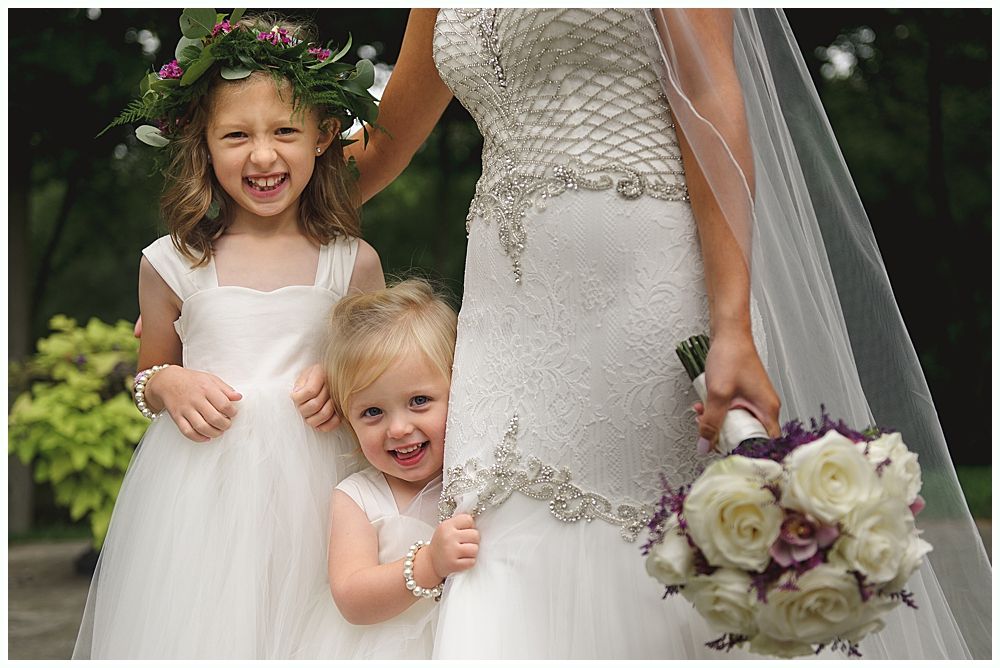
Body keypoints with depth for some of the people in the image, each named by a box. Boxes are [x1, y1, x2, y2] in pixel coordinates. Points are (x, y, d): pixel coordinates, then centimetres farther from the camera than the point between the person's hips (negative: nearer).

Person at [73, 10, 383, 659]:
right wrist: (166, 385, -8)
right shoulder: (173, 263, 1)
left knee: (298, 633, 5)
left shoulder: (353, 263, 1)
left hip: (308, 483, 0)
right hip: (198, 487, 0)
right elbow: (148, 377, 14)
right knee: (197, 629, 5)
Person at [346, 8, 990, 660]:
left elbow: (712, 98, -8)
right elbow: (381, 148, 30)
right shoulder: (443, 12, 20)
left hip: (644, 282, -5)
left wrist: (733, 327, -20)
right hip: (505, 308, 5)